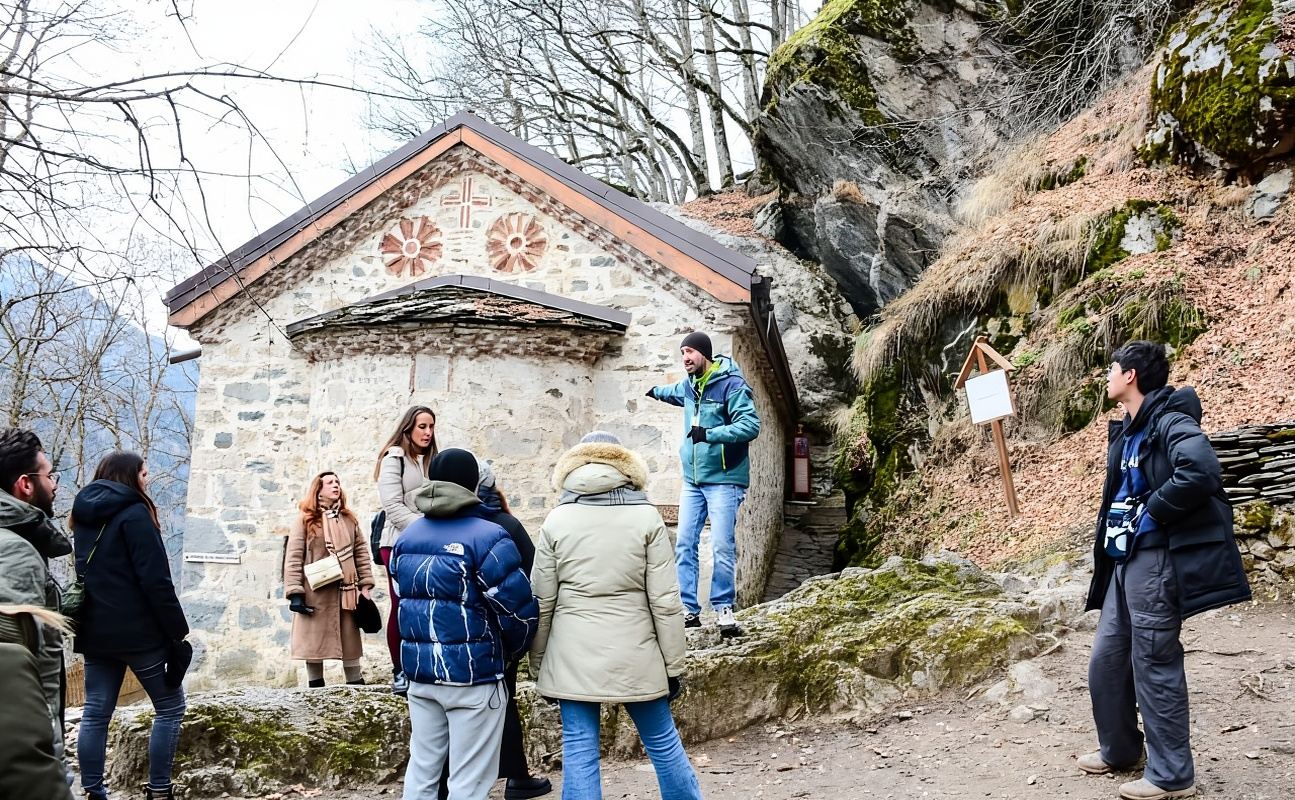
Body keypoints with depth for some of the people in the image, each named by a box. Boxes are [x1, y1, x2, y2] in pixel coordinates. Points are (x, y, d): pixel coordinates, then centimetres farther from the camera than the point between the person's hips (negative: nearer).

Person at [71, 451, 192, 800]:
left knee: (96, 712, 9)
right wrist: (177, 631, -13)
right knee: (170, 706, 3)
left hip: (94, 631, 8)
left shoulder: (84, 516, 13)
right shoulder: (134, 513, -12)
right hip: (136, 630, -8)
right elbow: (156, 580, -16)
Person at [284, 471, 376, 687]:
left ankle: (356, 685, 13)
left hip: (345, 590, 4)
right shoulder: (304, 519, -1)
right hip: (315, 591, -4)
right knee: (314, 638, 1)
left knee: (350, 638, 7)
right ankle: (315, 686, 10)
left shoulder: (349, 519, 13)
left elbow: (361, 553, 11)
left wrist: (366, 585, 3)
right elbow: (293, 558, -5)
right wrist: (295, 592, -13)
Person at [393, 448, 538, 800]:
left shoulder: (406, 537, 8)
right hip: (474, 675, -6)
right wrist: (510, 653, 4)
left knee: (421, 769, 16)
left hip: (419, 671, 6)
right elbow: (518, 610, -14)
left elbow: (405, 599, 13)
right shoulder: (487, 537, -14)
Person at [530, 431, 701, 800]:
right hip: (634, 655, 0)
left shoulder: (556, 521, -1)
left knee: (579, 750, 5)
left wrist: (538, 663, 11)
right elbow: (665, 601, -5)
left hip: (573, 656, 0)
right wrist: (674, 665, 3)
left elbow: (542, 601, 1)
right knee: (662, 741, 14)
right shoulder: (646, 517, -4)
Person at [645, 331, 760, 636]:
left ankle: (724, 608, 5)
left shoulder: (731, 384, -12)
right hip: (692, 479, 7)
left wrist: (711, 434, -31)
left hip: (724, 479, -7)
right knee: (684, 545, 4)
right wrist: (656, 391, 57)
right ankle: (689, 609, 11)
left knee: (722, 547, -8)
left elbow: (751, 425, -22)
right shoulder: (689, 385, 11)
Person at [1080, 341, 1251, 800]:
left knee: (1154, 666, -2)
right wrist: (1110, 538, 12)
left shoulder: (1169, 421, -14)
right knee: (1107, 661, 15)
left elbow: (1201, 473, -32)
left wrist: (1152, 512, -20)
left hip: (1155, 558, -10)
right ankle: (1119, 750, 31)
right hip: (1125, 558, 10)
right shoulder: (1129, 430, 15)